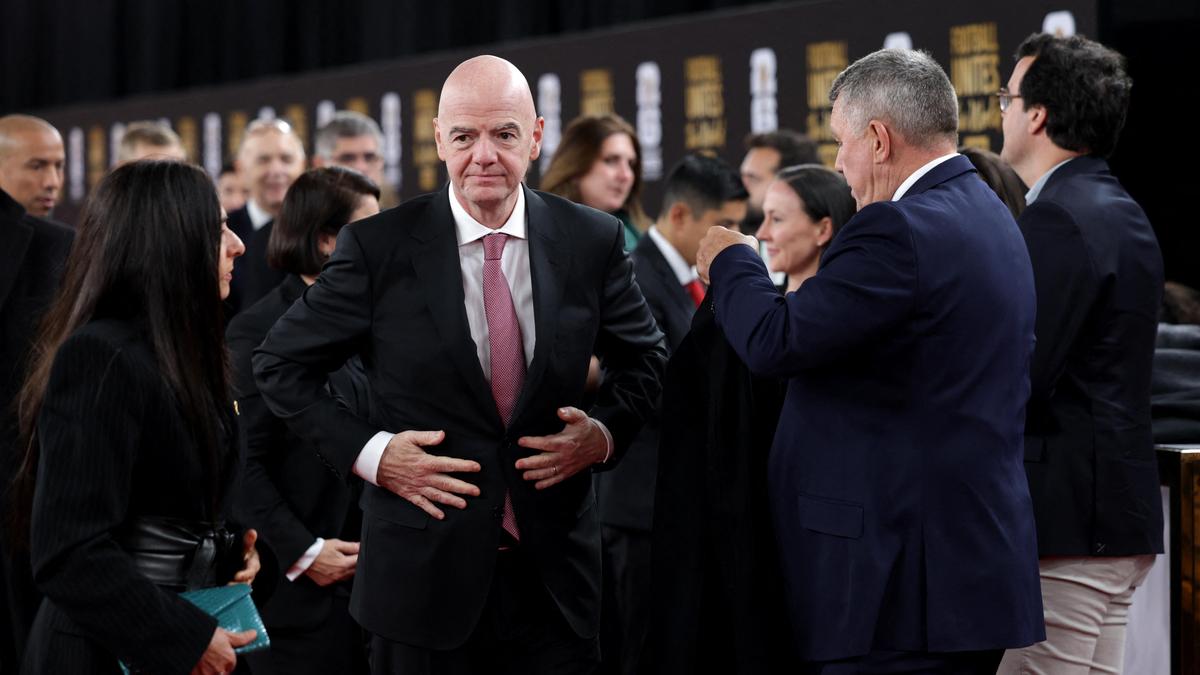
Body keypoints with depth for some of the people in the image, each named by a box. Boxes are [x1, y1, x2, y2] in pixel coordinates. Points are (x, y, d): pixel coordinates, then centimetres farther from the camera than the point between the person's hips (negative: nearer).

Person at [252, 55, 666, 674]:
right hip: (423, 571, -2)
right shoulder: (378, 247, -7)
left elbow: (643, 358, 14)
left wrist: (606, 432, -4)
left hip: (553, 570, 2)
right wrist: (367, 453, -10)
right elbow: (279, 365, 0)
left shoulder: (593, 240, 0)